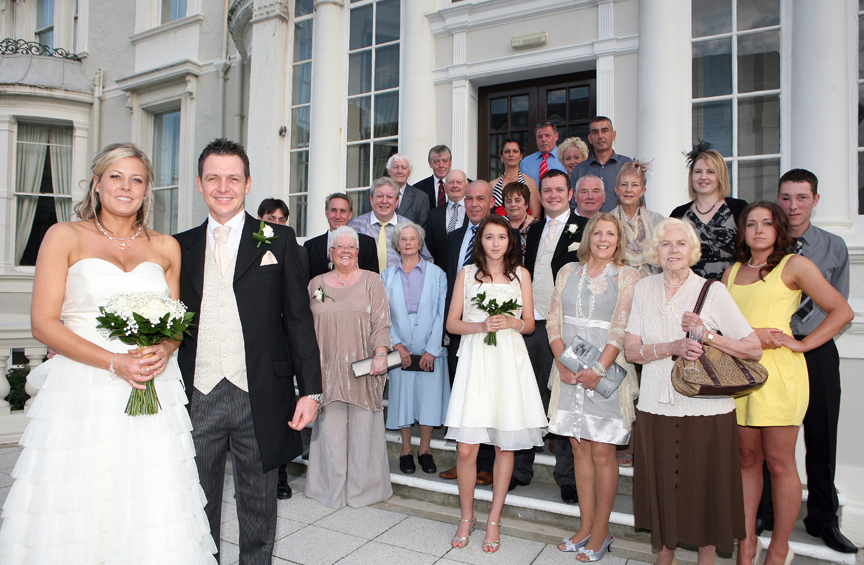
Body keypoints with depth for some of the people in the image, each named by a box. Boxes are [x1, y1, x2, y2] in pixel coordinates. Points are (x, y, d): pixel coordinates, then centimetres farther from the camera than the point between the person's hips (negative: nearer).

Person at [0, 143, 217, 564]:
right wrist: (115, 362, -14)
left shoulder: (165, 247, 12)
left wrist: (164, 351, -7)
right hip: (81, 392, -2)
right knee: (74, 515, 4)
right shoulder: (64, 237, 3)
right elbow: (43, 323, -3)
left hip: (154, 392, 2)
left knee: (155, 520, 1)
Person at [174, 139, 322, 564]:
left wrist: (310, 389, -6)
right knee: (197, 504, 16)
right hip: (197, 397, 2)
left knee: (258, 505, 14)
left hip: (259, 397, -2)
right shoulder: (180, 246, 9)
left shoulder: (278, 240, 1)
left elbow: (298, 318, -1)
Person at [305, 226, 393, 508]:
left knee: (363, 427, 4)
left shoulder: (371, 280, 4)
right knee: (330, 428, 5)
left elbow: (381, 321, -2)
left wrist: (380, 355, -14)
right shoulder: (316, 284, 12)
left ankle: (362, 487, 20)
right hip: (328, 369, 2)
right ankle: (333, 488, 20)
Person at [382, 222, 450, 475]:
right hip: (400, 351, 1)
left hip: (430, 351, -1)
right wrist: (397, 344, -6)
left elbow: (442, 314, -2)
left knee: (429, 398, 4)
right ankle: (406, 451, 22)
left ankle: (425, 450, 20)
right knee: (402, 398, 6)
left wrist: (432, 350, -9)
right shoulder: (387, 276, 8)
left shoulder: (437, 274, 3)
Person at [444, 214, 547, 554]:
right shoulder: (467, 273, 10)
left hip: (509, 361, 1)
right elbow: (452, 323, 6)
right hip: (475, 360, -1)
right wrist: (481, 326, -11)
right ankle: (467, 517, 19)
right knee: (466, 448, -4)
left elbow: (530, 323, 12)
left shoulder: (521, 274, 12)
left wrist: (511, 323, -9)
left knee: (505, 445, 5)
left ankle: (494, 520, 21)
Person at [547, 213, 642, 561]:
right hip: (570, 373, 3)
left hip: (606, 372, -3)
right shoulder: (567, 272, 10)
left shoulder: (627, 276, 0)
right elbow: (554, 321, 6)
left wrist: (599, 369, -17)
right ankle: (585, 526, 23)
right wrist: (562, 364, -6)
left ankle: (601, 532, 17)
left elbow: (621, 328, -8)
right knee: (580, 450, 10)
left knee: (602, 453, 2)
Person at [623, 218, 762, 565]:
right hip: (656, 406, 2)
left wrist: (707, 334, -16)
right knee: (661, 483, 11)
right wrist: (672, 347, -15)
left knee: (706, 486, 7)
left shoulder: (713, 291, -3)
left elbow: (754, 349, -3)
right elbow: (631, 350, 0)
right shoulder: (644, 289, 4)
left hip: (707, 408, -2)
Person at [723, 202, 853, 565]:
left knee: (779, 463, 2)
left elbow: (842, 312, -1)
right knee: (747, 459, 10)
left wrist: (801, 344, -8)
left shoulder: (794, 265, 1)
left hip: (778, 371, -4)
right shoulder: (732, 272, 16)